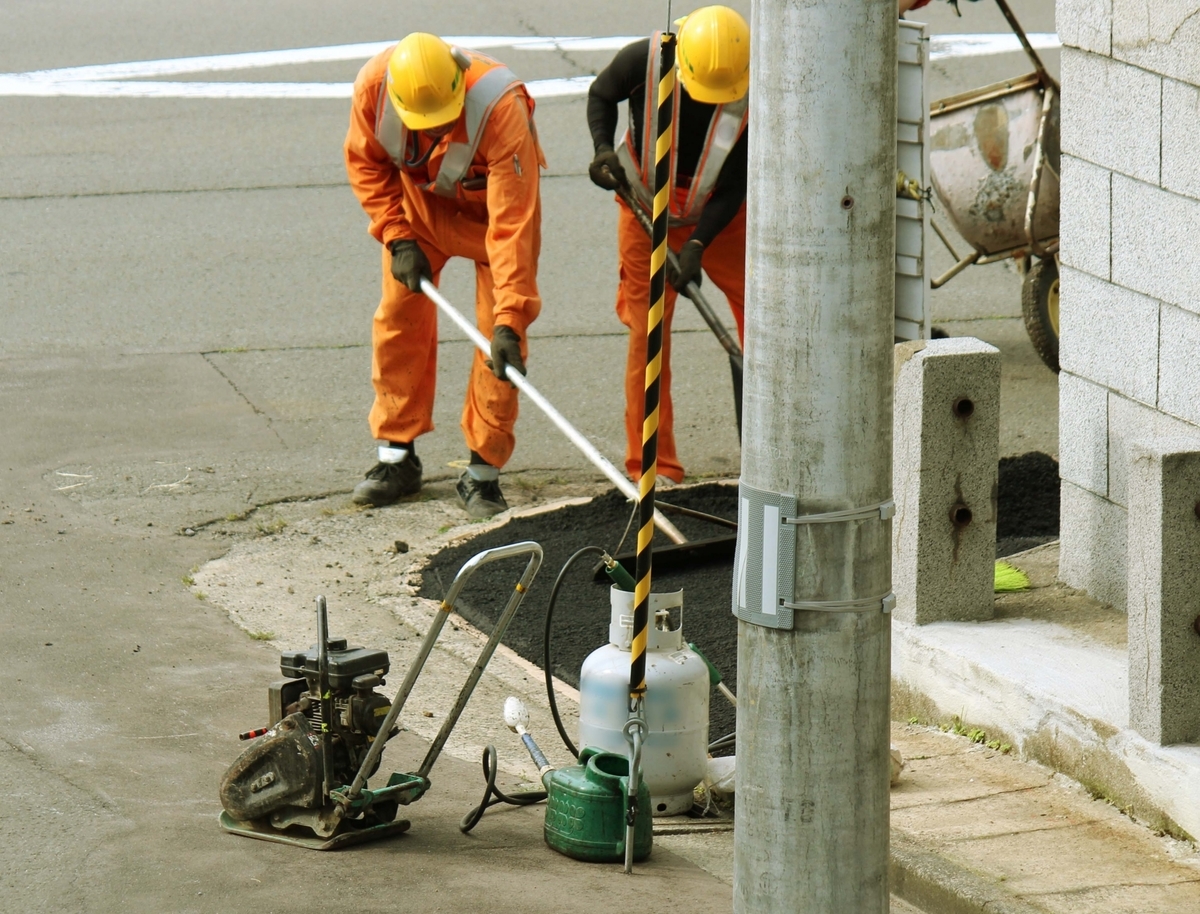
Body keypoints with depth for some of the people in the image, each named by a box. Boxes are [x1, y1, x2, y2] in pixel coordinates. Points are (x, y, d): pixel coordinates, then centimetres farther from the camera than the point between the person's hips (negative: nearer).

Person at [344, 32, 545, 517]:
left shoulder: (501, 108, -42)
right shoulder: (374, 85, -31)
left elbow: (511, 223, -42)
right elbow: (365, 162, -9)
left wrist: (511, 319, -46)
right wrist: (397, 239, -17)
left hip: (492, 201, -3)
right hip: (418, 199, 3)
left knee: (501, 335, -9)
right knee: (400, 318, 1)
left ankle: (482, 472, 1)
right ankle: (396, 459, 14)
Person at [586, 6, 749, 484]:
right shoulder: (643, 61, -24)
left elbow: (734, 186, -17)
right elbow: (601, 95, 0)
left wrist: (697, 245, -27)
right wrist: (604, 149, -18)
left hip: (719, 215, 1)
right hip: (646, 210, -1)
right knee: (648, 334, -1)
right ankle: (653, 467, 7)